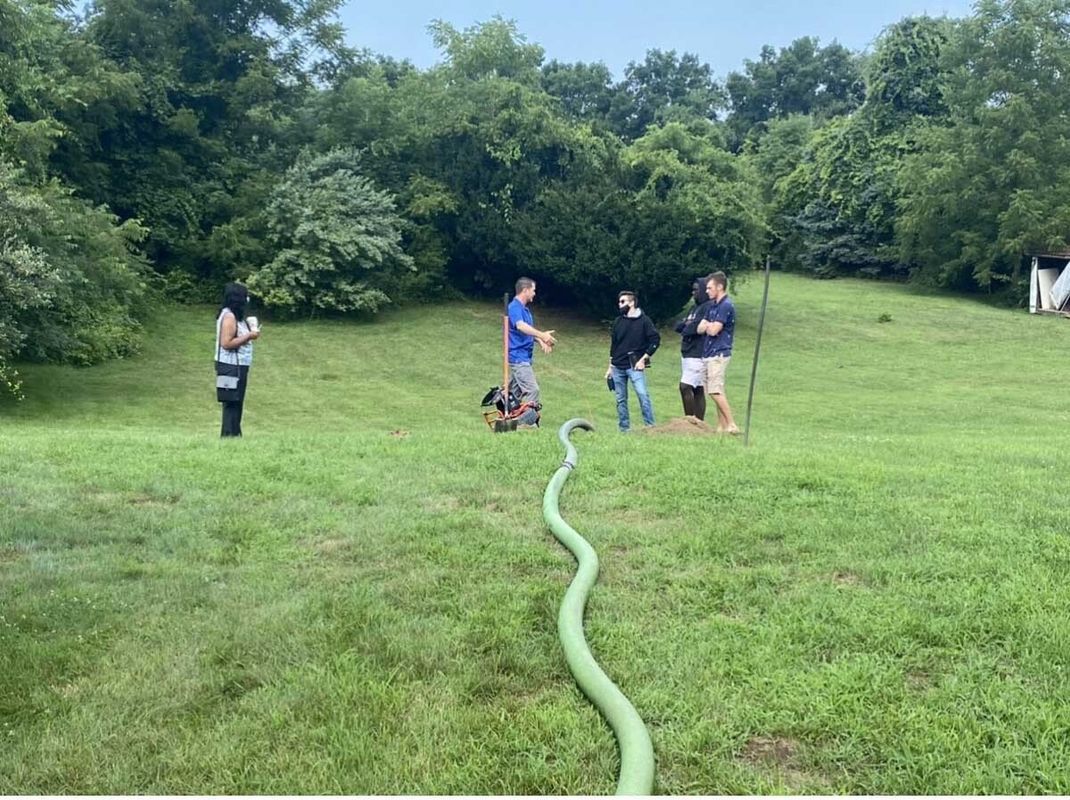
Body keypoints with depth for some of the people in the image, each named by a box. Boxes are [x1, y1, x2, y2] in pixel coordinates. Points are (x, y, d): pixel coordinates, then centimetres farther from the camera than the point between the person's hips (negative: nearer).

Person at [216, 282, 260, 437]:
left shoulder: (235, 316, 13)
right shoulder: (229, 316, -16)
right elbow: (226, 343, -22)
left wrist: (250, 333, 5)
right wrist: (249, 336, -18)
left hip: (238, 366, 10)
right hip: (232, 366, -10)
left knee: (236, 403, 13)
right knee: (233, 403, -6)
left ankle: (233, 434, 18)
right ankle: (230, 435, -3)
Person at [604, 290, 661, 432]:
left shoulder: (643, 320, -3)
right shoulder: (618, 321, 10)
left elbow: (656, 339, -6)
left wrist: (643, 359, -9)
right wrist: (610, 367, 16)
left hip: (634, 366, -5)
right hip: (618, 367, 5)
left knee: (643, 394, -17)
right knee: (621, 399, 8)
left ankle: (650, 426, -12)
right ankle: (624, 429, 15)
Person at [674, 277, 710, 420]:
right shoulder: (695, 308, 19)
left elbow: (697, 327, -20)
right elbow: (678, 326, 14)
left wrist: (685, 330, 1)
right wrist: (686, 324, -9)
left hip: (697, 355, -9)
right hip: (687, 354, 9)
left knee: (685, 387, -14)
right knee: (697, 390, 9)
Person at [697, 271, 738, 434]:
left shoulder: (726, 306, -12)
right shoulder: (711, 305, 16)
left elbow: (714, 330, -17)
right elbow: (700, 329, 11)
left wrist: (708, 326, 3)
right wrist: (710, 326, -8)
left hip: (719, 354, -9)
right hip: (709, 353, 9)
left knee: (715, 391, -14)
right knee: (716, 392, 10)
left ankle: (731, 425, -11)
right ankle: (722, 426, 14)